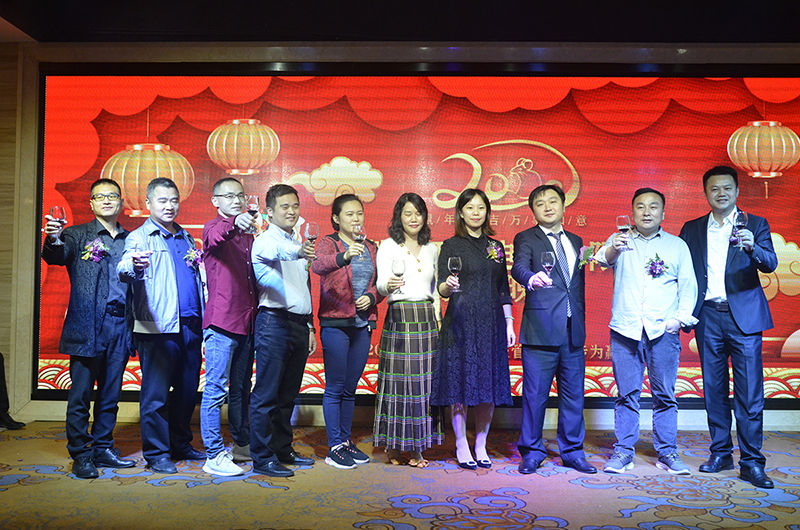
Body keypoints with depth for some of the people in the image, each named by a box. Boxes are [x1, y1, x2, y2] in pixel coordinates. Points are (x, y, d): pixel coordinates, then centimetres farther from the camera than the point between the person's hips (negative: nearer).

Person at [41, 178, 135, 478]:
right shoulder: (77, 235, 5)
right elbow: (55, 257, -14)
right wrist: (53, 240, -35)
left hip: (120, 326, 4)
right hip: (87, 326, -4)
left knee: (110, 393, 11)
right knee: (81, 393, 1)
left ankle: (103, 448, 22)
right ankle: (80, 455, 11)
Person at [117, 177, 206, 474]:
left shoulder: (186, 238, 20)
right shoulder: (139, 237, 0)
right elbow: (125, 271, -18)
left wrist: (204, 318, 12)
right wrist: (133, 265, -42)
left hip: (191, 326, 6)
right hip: (158, 327, -6)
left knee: (188, 389, 12)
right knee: (156, 393, -1)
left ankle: (181, 445, 26)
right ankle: (157, 453, 11)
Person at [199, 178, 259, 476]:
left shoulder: (247, 234, 19)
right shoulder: (214, 228, -3)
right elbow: (215, 237, -30)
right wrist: (234, 223, -48)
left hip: (247, 321, 7)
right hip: (221, 320, -7)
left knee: (241, 388, 16)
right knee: (216, 389, -3)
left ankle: (243, 445, 28)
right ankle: (214, 456, 3)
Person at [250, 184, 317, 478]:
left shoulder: (298, 244, 20)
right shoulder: (266, 241, -4)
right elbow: (274, 252, -31)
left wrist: (309, 326, 19)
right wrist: (298, 251, -53)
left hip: (299, 324, 8)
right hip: (274, 323, -7)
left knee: (288, 393, 13)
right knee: (266, 393, -4)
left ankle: (283, 450, 24)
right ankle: (262, 458, 3)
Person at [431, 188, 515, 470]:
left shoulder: (496, 246, 13)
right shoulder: (451, 246, 1)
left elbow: (503, 290, 15)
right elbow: (442, 289, -6)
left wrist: (509, 324, 8)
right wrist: (449, 285, -29)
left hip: (491, 323, 4)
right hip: (461, 321, -4)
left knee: (489, 384, 5)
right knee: (461, 383, -1)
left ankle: (481, 446, 18)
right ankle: (461, 446, 13)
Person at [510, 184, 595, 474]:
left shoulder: (576, 241, 18)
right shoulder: (526, 238, 2)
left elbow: (579, 284, 20)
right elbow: (518, 267, -19)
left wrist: (581, 320, 14)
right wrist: (531, 278, -41)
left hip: (573, 331, 5)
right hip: (541, 330, -5)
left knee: (573, 394, 11)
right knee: (535, 394, 0)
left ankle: (572, 451, 25)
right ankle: (532, 452, 16)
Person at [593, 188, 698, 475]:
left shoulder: (677, 245, 13)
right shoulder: (620, 240, 10)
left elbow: (688, 286, 11)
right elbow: (602, 259, -10)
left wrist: (680, 316, -3)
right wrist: (612, 250, -32)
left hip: (663, 331, 1)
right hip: (625, 329, 0)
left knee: (665, 394, 4)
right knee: (626, 394, 3)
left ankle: (667, 452, 15)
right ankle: (623, 452, 10)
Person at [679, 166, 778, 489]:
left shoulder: (755, 225, 6)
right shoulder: (691, 230, 12)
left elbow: (770, 264, -8)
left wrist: (752, 248, -29)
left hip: (743, 316, -2)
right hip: (708, 317, 3)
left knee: (749, 392, -4)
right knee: (713, 389, 8)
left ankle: (752, 462, 4)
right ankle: (721, 454, 20)